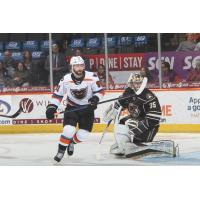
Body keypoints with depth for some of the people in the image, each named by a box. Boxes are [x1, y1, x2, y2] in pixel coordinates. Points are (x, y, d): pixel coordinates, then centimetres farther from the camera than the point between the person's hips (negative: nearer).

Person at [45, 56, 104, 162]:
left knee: (83, 135, -1)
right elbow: (57, 94, -4)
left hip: (87, 109, 1)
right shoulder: (66, 80, -14)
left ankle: (71, 142, 33)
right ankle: (61, 151, -1)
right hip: (72, 108, -1)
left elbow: (100, 91, -5)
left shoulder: (91, 77, -16)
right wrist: (51, 107, -14)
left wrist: (95, 98, -24)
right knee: (69, 130, -21)